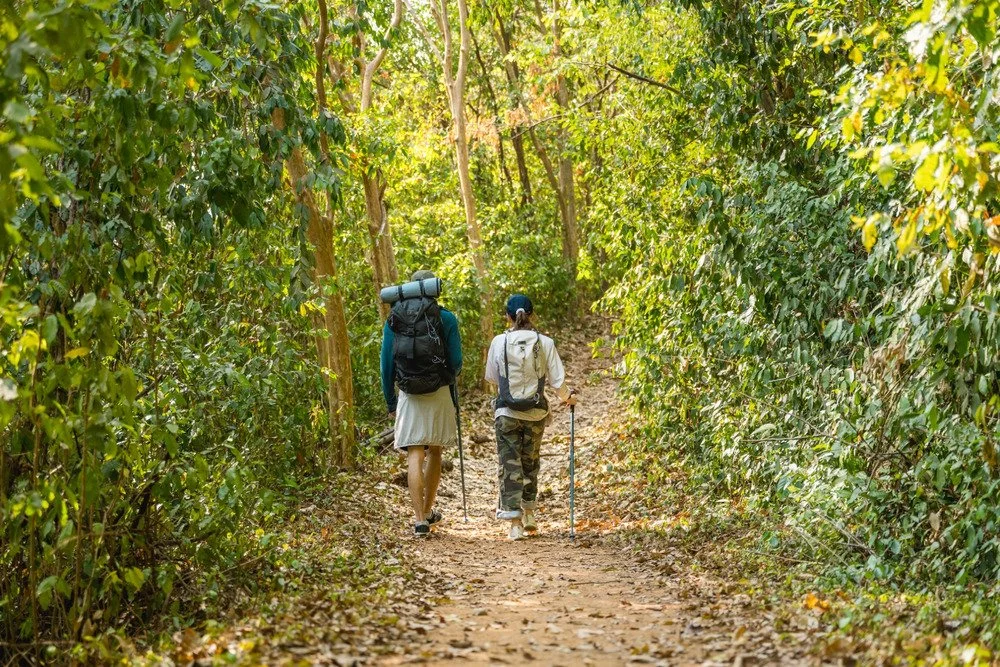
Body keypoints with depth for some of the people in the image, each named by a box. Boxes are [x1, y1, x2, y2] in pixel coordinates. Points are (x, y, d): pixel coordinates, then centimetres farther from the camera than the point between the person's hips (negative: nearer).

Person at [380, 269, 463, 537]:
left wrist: (390, 403, 13)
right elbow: (456, 362, -3)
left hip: (408, 397, 0)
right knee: (434, 453, 16)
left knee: (415, 456, -1)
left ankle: (420, 520, -8)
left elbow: (386, 364, 5)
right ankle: (428, 511, 28)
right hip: (439, 394, 0)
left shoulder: (393, 320, 4)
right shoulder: (446, 318, -2)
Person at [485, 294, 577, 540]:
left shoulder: (499, 342, -5)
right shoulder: (545, 343, -5)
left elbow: (491, 377, 8)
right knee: (531, 461, 20)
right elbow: (557, 379, -3)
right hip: (536, 412, 2)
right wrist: (567, 397, 16)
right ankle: (529, 513, 28)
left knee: (509, 464, 3)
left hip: (507, 413, -1)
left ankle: (515, 521, -3)